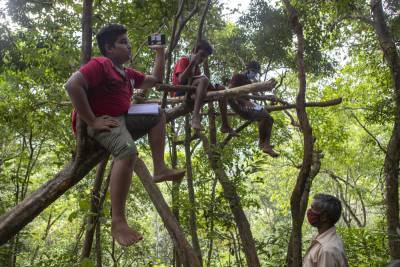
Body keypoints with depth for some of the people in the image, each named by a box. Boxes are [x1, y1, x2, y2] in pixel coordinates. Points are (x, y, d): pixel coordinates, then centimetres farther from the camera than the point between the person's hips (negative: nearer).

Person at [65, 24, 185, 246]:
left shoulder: (128, 74, 20)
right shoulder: (100, 65, -9)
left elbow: (155, 80, 32)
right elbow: (72, 85, -25)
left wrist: (160, 53, 26)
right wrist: (91, 121, -26)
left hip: (123, 119, 10)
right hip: (102, 122, -10)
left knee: (158, 116, 16)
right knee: (128, 150, -37)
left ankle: (160, 169, 0)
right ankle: (118, 223, -37)